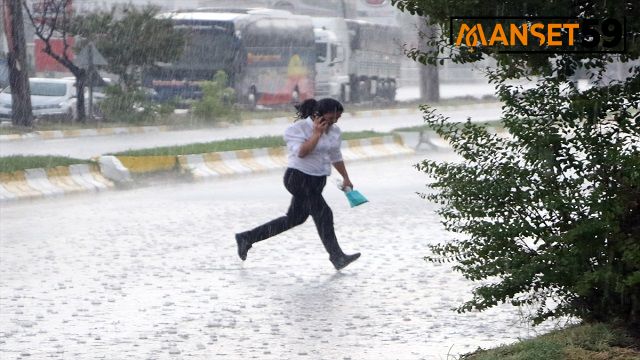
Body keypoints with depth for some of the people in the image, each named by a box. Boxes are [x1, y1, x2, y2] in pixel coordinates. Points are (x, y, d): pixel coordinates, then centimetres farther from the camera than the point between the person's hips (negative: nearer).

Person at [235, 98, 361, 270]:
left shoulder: (334, 131, 7)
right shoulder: (298, 129, -15)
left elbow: (336, 156, 21)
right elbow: (301, 152, -28)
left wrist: (345, 178, 26)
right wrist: (317, 134, -26)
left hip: (317, 181, 8)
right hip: (298, 177, -8)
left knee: (294, 219, 14)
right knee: (323, 214, -18)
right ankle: (337, 257, -15)